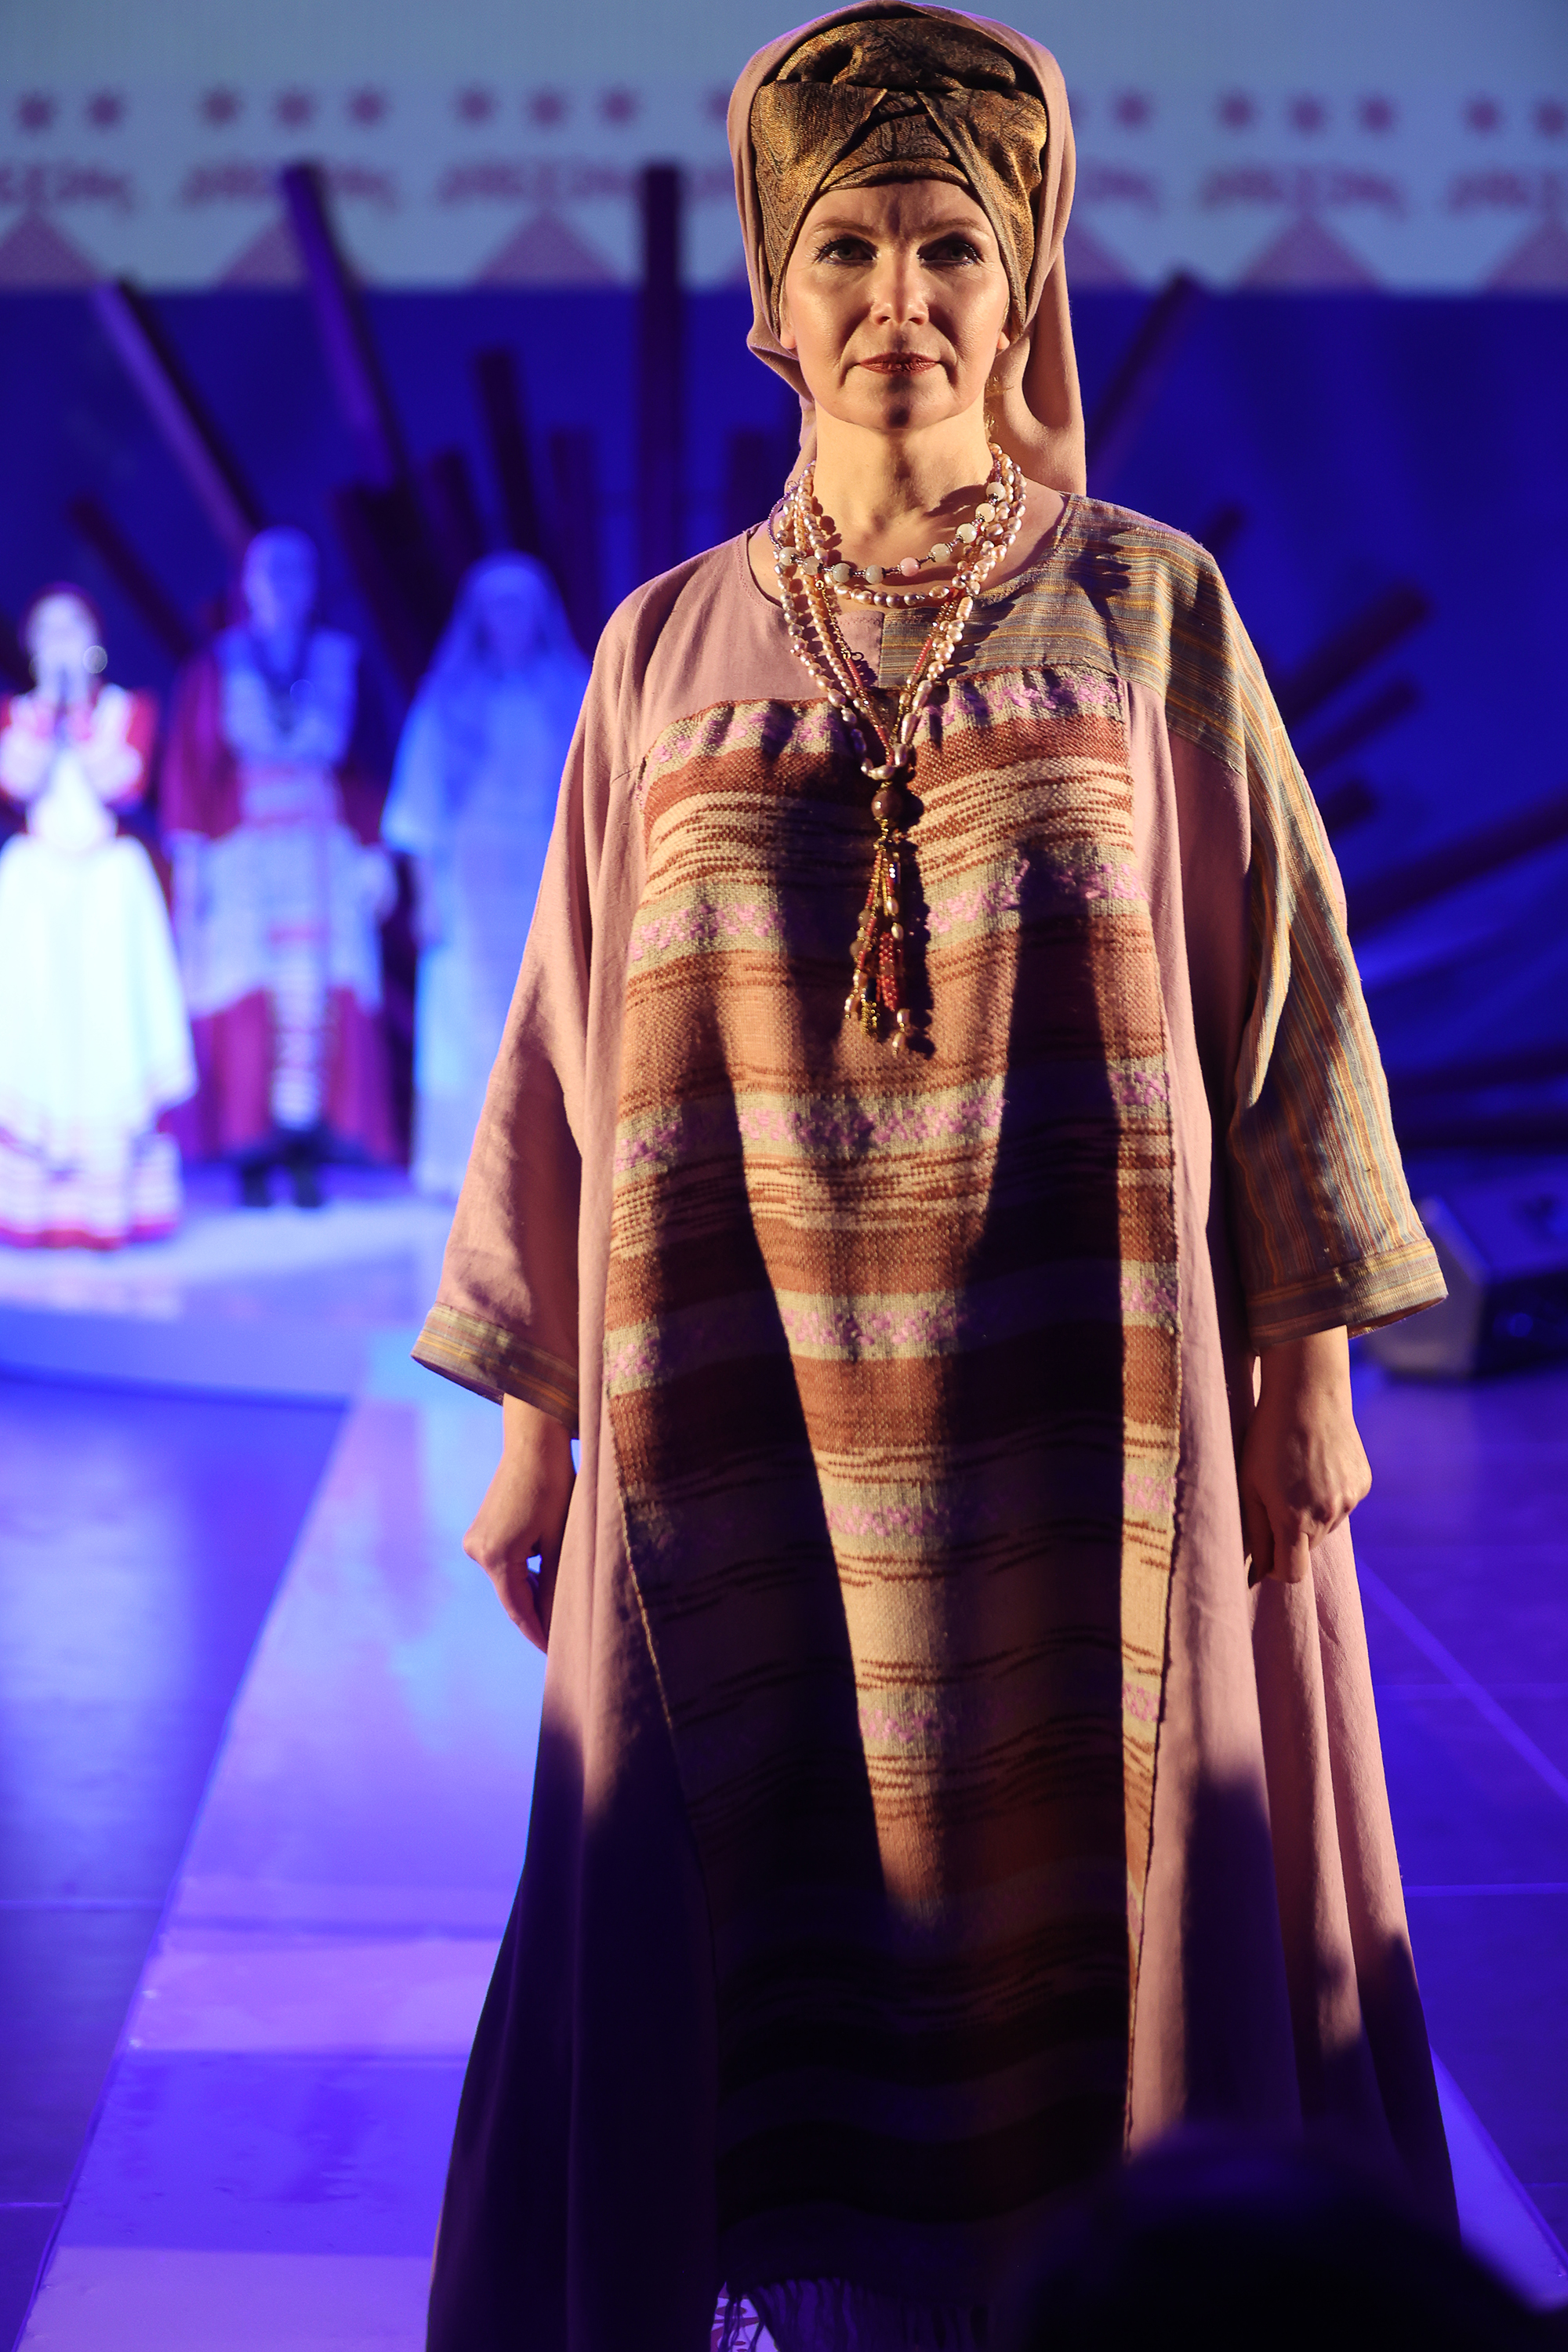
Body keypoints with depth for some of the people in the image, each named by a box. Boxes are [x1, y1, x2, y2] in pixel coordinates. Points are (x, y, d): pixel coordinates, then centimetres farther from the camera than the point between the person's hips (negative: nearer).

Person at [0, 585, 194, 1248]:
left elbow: (121, 783, -7)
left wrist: (82, 711, -7)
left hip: (111, 881, -1)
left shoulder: (129, 708, 9)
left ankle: (113, 1189, -6)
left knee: (111, 1021, -7)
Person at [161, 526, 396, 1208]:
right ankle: (251, 1159, -4)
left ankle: (304, 1157, -7)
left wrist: (375, 850, 5)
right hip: (243, 861, -1)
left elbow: (365, 761, 11)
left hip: (324, 858, 1)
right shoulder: (217, 667, 9)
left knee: (317, 1003, -9)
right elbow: (189, 764, 5)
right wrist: (190, 854, -4)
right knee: (246, 1003, -7)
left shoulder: (339, 663, 12)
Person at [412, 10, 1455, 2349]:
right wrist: (534, 1418, 8)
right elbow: (575, 1040, 9)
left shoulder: (1151, 612, 3)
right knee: (772, 1937, 5)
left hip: (1081, 1427, -1)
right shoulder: (672, 649, 7)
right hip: (757, 1432, 2)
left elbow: (1282, 989, 3)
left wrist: (1313, 1367, -2)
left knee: (1082, 1890, 5)